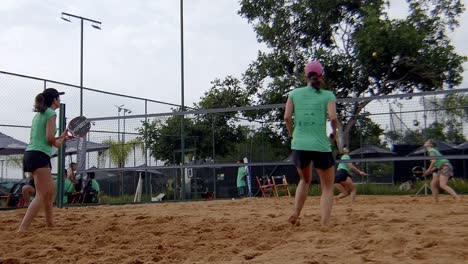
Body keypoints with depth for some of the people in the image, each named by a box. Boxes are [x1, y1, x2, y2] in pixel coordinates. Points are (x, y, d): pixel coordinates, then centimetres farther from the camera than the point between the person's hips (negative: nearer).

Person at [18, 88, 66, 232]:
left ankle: (50, 224, 30)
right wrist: (57, 143, 5)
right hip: (39, 156, -10)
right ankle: (22, 229, -21)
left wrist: (61, 137, 17)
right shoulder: (51, 113, -6)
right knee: (42, 195, -12)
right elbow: (49, 138, -16)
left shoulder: (39, 114, 20)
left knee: (51, 190, 21)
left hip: (31, 155, 10)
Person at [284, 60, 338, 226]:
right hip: (321, 146, -3)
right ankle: (324, 225, -1)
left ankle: (295, 214, 12)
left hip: (299, 145, 3)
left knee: (305, 180, 27)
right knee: (327, 187, 10)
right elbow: (333, 117, -11)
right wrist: (334, 132, 7)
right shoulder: (328, 95, 2)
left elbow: (287, 116, -2)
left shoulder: (295, 93, 8)